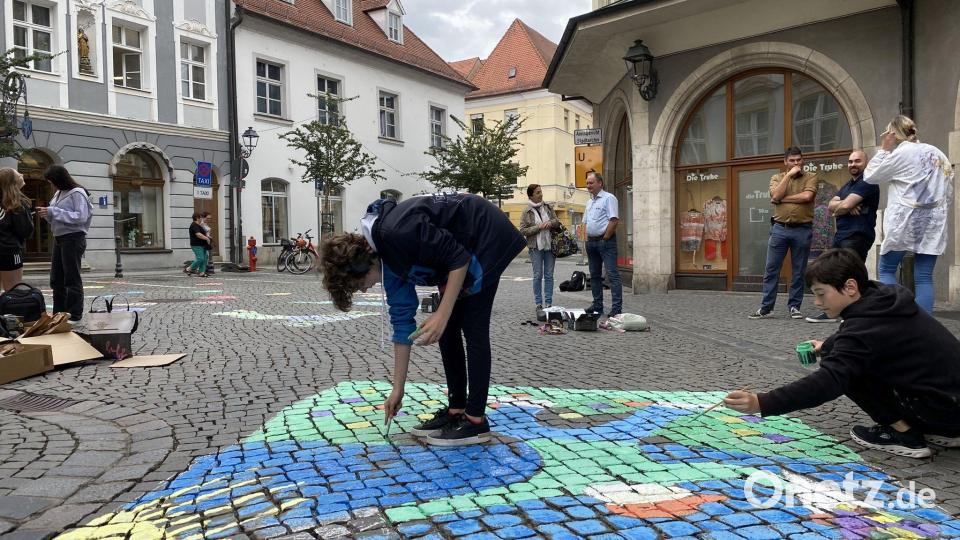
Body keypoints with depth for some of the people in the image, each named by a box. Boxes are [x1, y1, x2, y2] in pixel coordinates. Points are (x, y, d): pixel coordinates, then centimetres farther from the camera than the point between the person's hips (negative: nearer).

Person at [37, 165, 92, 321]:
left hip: (73, 239, -9)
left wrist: (53, 212, -20)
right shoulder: (58, 194, 13)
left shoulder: (77, 193, -10)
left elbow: (81, 217, -20)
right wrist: (47, 214, -2)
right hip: (59, 239, 9)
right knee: (56, 279, 12)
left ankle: (75, 316, 2)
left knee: (72, 279, -4)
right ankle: (58, 314, 21)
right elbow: (57, 218, 19)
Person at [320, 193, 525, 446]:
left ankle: (476, 420, 1)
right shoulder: (386, 257, -1)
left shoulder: (398, 233, -29)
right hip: (463, 248, 9)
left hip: (487, 236, -9)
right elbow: (402, 320, 3)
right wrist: (397, 389, 7)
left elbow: (459, 258, -25)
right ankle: (456, 410, 16)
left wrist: (442, 315, -26)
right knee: (447, 330, 7)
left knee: (473, 328, -8)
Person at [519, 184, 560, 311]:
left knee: (549, 275, 5)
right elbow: (523, 230, -6)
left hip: (550, 245, 3)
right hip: (536, 247, -3)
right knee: (538, 275, 1)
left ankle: (549, 303, 11)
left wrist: (550, 223, -9)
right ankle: (538, 303, 9)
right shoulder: (527, 211, -2)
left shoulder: (548, 207, 8)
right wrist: (538, 227, -15)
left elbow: (557, 222, 13)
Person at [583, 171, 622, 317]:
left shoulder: (608, 198, -7)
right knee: (595, 275, 12)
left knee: (612, 275, -10)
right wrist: (587, 240, 11)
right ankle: (597, 305, 20)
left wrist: (604, 238, -15)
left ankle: (616, 308, -12)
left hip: (605, 241, -9)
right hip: (591, 242, 9)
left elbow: (614, 220, -15)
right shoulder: (590, 202, 19)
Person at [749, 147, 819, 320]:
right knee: (771, 269, 1)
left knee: (798, 271, 5)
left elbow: (807, 196, -14)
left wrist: (783, 198, -8)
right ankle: (766, 307, 7)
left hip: (802, 230, -1)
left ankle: (794, 307, 15)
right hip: (779, 229, 1)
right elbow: (775, 196, -10)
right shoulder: (777, 178, 10)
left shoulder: (811, 177, 4)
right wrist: (789, 174, -7)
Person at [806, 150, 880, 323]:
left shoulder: (867, 182, -8)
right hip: (841, 235, 10)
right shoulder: (848, 185, 22)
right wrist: (846, 205, -11)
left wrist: (838, 208, 3)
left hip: (857, 236, -10)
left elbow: (845, 206, -19)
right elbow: (831, 205, 9)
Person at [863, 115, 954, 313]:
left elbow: (869, 176, 3)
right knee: (924, 277, 3)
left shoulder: (901, 153, -5)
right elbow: (949, 192, 16)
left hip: (905, 221, -5)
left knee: (886, 270, 6)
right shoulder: (939, 154, 14)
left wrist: (884, 149, 7)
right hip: (934, 223, 5)